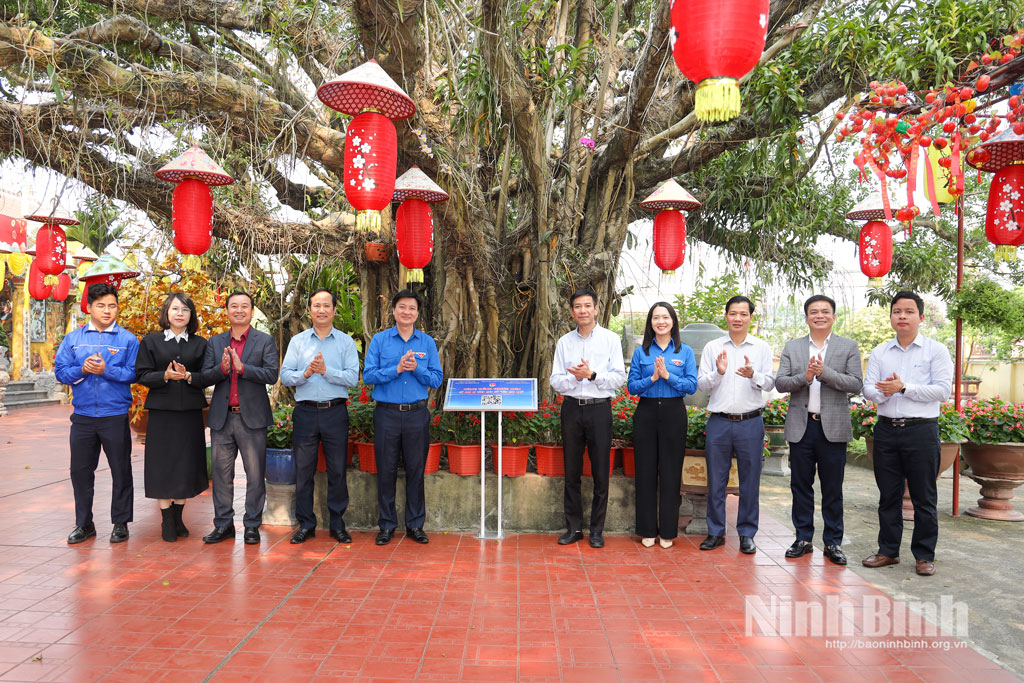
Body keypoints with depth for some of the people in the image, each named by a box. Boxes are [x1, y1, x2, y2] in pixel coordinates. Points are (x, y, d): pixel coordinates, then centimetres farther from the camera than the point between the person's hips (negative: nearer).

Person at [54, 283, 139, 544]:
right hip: (83, 415, 3)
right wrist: (82, 370, -14)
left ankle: (120, 523, 19)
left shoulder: (128, 339, 0)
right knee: (80, 470, 10)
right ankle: (84, 524, 25)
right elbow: (60, 371, 3)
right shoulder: (73, 338, 8)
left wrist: (106, 369, -20)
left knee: (120, 471, 5)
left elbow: (133, 374, -7)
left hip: (115, 416, -3)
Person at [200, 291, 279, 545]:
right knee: (221, 474, 9)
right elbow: (204, 377, 4)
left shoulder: (265, 341, 2)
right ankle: (223, 524, 21)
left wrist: (242, 367, -20)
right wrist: (222, 368, -15)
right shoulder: (215, 342, 12)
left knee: (255, 474, 2)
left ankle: (252, 525, 13)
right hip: (222, 418, 3)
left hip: (252, 417, -3)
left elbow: (271, 374, -9)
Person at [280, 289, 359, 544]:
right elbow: (285, 376, 0)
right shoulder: (297, 341, 9)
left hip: (336, 411, -1)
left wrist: (326, 371, -17)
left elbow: (352, 377, -6)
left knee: (337, 470, 4)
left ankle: (337, 524, 16)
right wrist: (306, 373, -17)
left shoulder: (346, 342, 5)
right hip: (305, 412, 1)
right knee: (303, 470, 6)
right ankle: (306, 525, 19)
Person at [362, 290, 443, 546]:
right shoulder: (379, 340, 4)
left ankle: (415, 525, 18)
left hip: (417, 414, 1)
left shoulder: (427, 342, 7)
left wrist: (416, 369, -14)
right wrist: (397, 369, -15)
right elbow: (368, 375, -4)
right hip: (387, 414, -1)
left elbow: (437, 379, 3)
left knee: (416, 471, 6)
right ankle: (387, 525, 17)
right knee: (386, 471, 5)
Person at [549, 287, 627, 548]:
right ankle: (573, 528, 20)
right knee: (571, 472, 8)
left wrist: (592, 375, -17)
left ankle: (597, 530, 15)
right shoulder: (564, 342, 9)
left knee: (600, 473, 2)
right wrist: (575, 377, -14)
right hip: (572, 408, 2)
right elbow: (555, 380, 5)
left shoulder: (610, 339, 2)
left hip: (599, 409, -2)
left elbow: (619, 377, -4)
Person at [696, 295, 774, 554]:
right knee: (715, 480, 5)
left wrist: (754, 375, -19)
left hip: (750, 422, 0)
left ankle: (747, 534, 18)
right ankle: (715, 532, 17)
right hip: (719, 422, 1)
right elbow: (701, 383, 4)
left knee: (750, 481, 5)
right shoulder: (712, 347, 7)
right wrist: (718, 373, -15)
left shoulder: (761, 347, 6)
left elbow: (770, 383, 1)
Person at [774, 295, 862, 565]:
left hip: (833, 428, -1)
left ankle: (833, 543, 17)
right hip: (800, 427, 2)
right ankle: (803, 539, 20)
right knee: (801, 486, 8)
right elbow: (779, 382, 1)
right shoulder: (792, 347, 8)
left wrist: (825, 372, -18)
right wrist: (804, 377, -17)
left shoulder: (849, 347, 4)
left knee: (833, 490, 6)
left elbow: (856, 384, -6)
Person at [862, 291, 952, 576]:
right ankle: (888, 551, 21)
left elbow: (943, 390, -10)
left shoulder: (936, 350, 0)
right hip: (886, 428, 3)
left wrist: (903, 387, -17)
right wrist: (883, 392, -18)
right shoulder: (880, 352, 10)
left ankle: (924, 555, 17)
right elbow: (868, 389, 4)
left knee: (924, 497, 4)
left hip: (921, 430, -3)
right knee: (888, 495, 10)